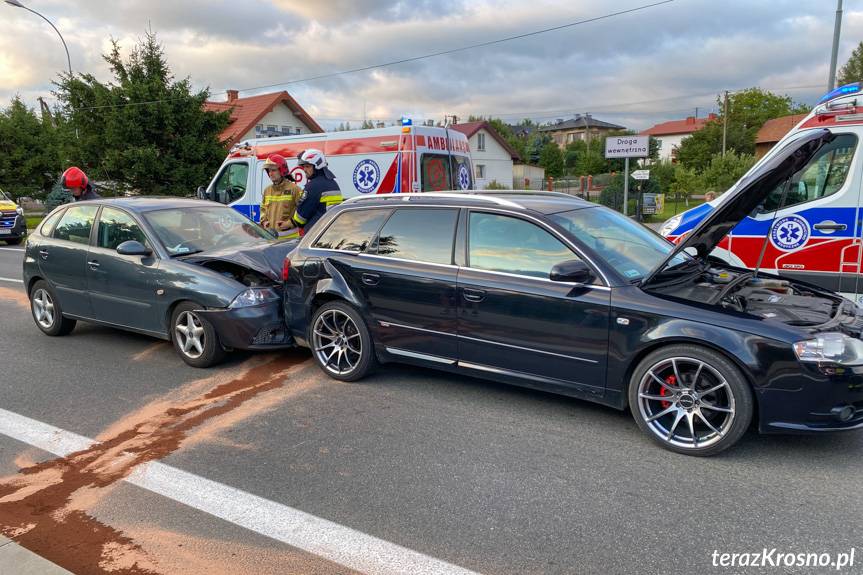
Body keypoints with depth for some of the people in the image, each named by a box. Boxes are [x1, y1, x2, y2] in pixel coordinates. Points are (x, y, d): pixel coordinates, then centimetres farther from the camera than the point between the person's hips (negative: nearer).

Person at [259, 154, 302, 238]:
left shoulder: (294, 189, -6)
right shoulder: (267, 190, 14)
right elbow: (263, 209, 25)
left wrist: (289, 223, -18)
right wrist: (264, 221, 6)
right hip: (270, 235, 6)